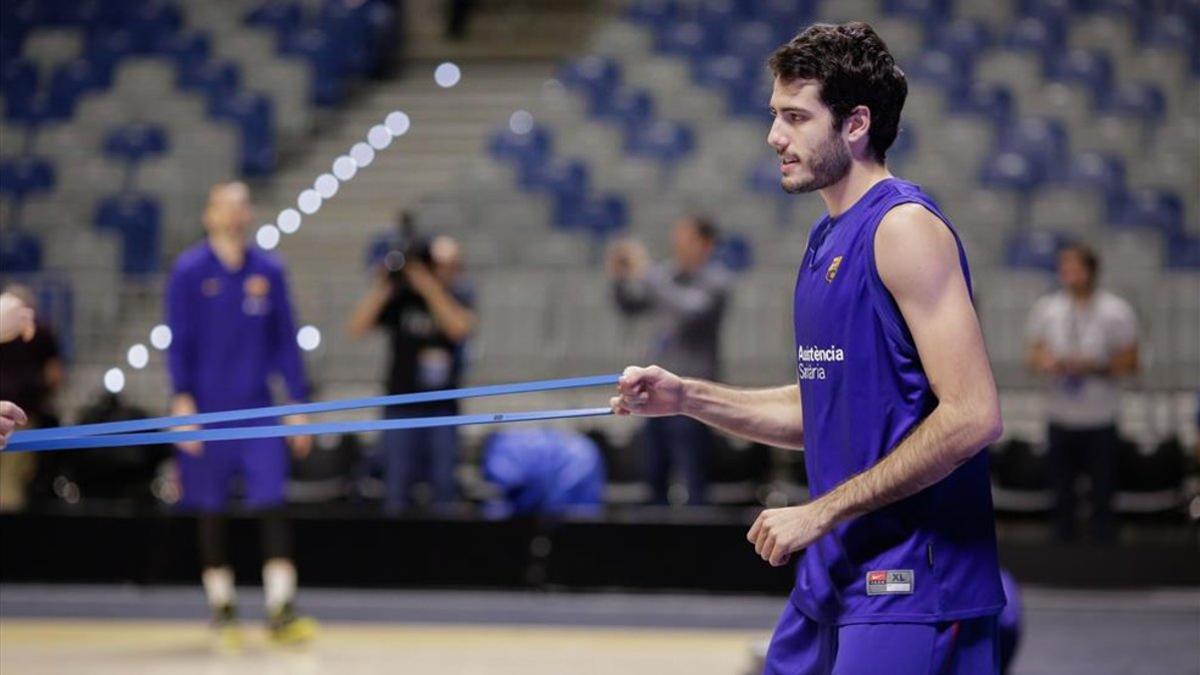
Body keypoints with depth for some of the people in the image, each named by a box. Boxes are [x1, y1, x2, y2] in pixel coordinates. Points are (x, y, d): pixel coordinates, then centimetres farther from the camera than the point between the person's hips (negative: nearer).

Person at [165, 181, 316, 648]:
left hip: (257, 408, 2)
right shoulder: (190, 272, -2)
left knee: (271, 504, -8)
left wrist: (298, 403, 7)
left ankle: (281, 611, -8)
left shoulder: (269, 271, 7)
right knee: (212, 512, 5)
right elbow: (179, 341, -3)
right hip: (208, 408, -2)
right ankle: (222, 609, 16)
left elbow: (285, 341, 10)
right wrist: (182, 399, -12)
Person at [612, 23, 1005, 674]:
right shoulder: (827, 239, 14)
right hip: (833, 574, 9)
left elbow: (971, 416, -21)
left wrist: (822, 512, -18)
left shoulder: (904, 227, -14)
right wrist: (687, 396, 10)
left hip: (909, 587, -9)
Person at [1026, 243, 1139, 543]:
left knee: (1102, 495, 0)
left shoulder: (1117, 312, -4)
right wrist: (1043, 362, -12)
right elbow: (1035, 354, 12)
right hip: (1061, 418, 3)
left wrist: (1093, 367, -18)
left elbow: (1129, 363, -3)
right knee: (1062, 494, 9)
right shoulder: (1046, 309, 7)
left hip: (1101, 420, -3)